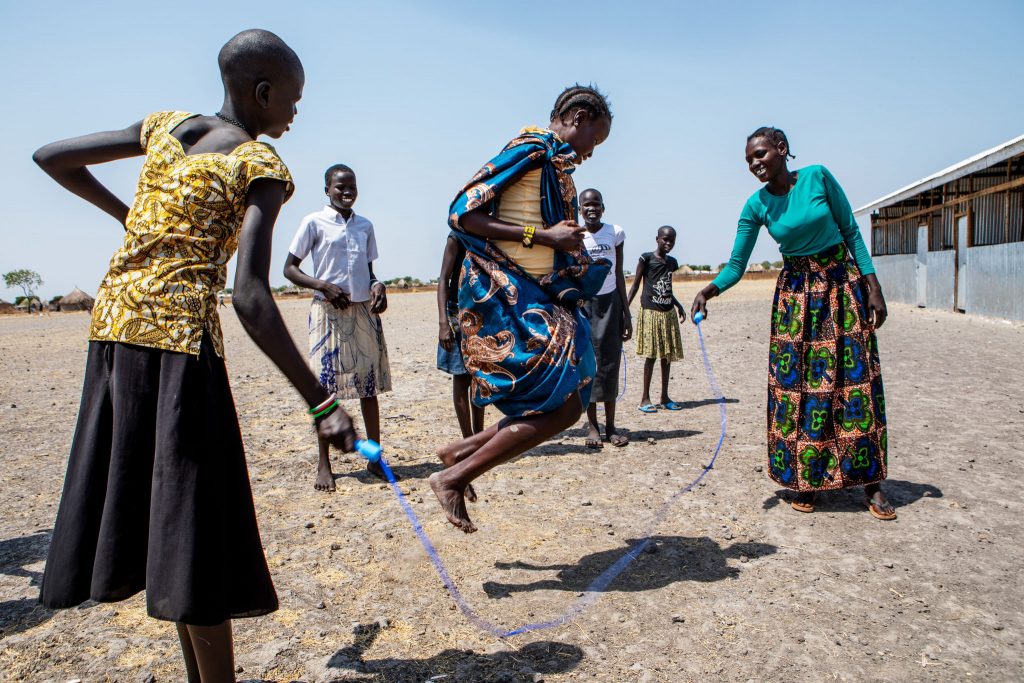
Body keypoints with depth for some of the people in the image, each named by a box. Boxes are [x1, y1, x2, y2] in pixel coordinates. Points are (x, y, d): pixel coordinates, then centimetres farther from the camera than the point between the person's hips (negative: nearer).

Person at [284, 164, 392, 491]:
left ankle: (375, 458, 13)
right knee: (325, 386, -2)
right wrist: (323, 285, -15)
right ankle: (324, 465, 8)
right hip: (328, 311, -4)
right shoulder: (314, 223, 0)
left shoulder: (365, 225, 14)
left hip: (364, 311, 4)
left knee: (369, 383, 4)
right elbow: (290, 268, 0)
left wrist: (377, 286, -2)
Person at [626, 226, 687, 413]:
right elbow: (635, 285, -5)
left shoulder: (672, 262, 13)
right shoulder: (646, 259, -5)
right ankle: (645, 398, 2)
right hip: (650, 312, -6)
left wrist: (679, 306, 16)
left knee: (667, 355, 8)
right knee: (651, 355, -6)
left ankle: (664, 397, 16)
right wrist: (625, 307, -14)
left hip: (668, 313, 6)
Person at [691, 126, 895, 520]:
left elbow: (851, 231, -1)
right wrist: (709, 290, -25)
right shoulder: (757, 206, -3)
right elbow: (737, 265, -6)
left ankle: (871, 484, 8)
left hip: (843, 284, -1)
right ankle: (806, 479, 11)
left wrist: (872, 286, -5)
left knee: (856, 381, -2)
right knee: (798, 384, -2)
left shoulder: (818, 177, -7)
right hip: (795, 294, 1)